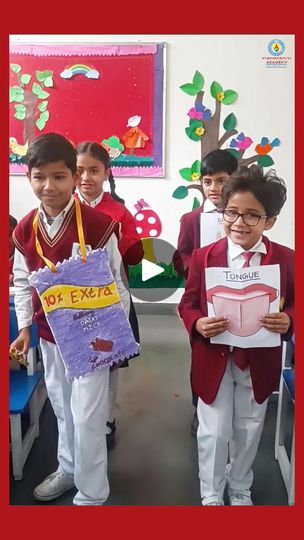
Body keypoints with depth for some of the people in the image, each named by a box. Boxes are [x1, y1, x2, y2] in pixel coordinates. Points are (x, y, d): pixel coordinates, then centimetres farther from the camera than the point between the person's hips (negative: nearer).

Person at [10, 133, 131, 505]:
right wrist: (24, 327, 5)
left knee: (87, 416, 4)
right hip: (49, 335, 5)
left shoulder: (98, 225, -18)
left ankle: (91, 495, 25)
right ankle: (68, 468, 46)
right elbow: (22, 282, 9)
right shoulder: (24, 230, -2)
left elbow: (115, 283, -11)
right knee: (62, 408, 22)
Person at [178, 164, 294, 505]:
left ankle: (240, 492, 45)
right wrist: (198, 324, -25)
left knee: (248, 431, 20)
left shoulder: (285, 260, -7)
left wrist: (287, 321, -22)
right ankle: (211, 496, 36)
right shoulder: (203, 257, -10)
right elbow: (187, 305, -4)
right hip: (214, 360, -1)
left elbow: (293, 305, 1)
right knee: (213, 432, 10)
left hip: (260, 362, 2)